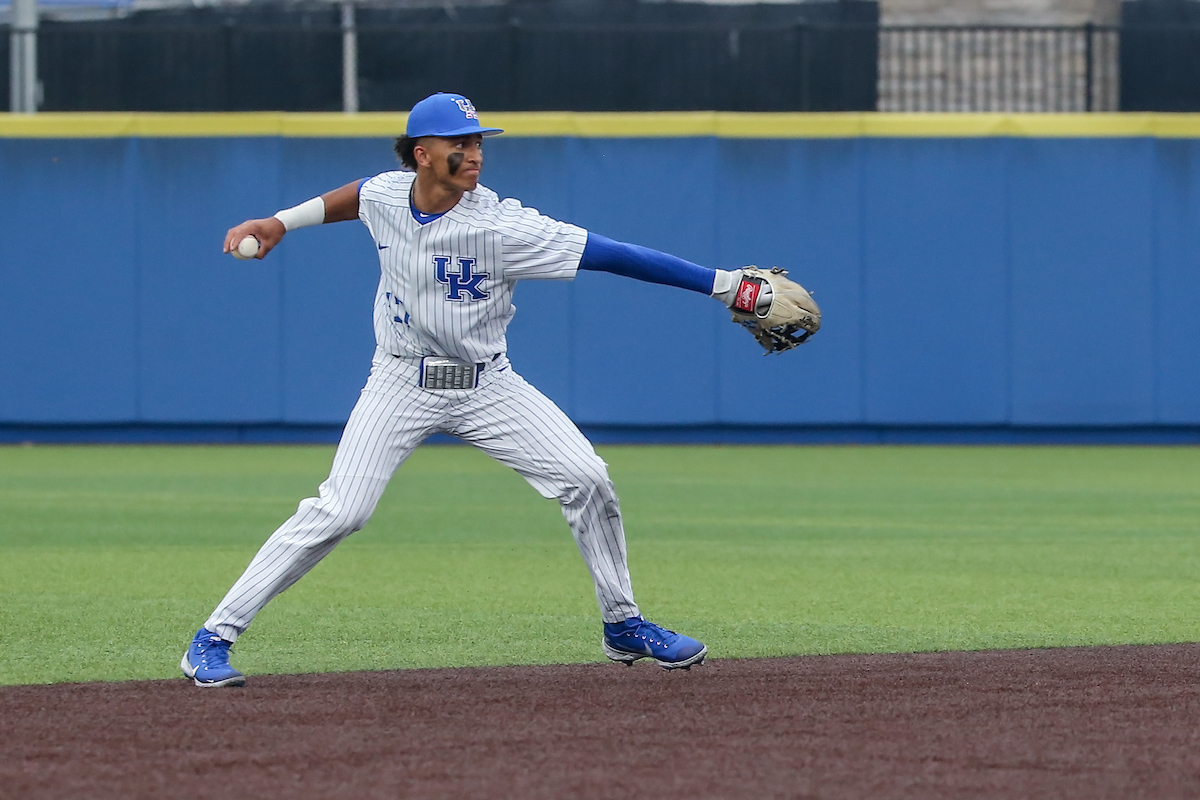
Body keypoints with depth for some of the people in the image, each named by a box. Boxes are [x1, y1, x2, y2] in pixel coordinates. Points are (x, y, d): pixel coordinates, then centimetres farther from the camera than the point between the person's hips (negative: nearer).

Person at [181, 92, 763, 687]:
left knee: (586, 480, -12)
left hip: (487, 386, 0)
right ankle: (215, 636, -9)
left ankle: (623, 626, 8)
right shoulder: (385, 195, -9)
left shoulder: (499, 226, -22)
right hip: (402, 385, 0)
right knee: (338, 512, -14)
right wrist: (280, 222, 14)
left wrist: (722, 283, -33)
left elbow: (609, 254, -28)